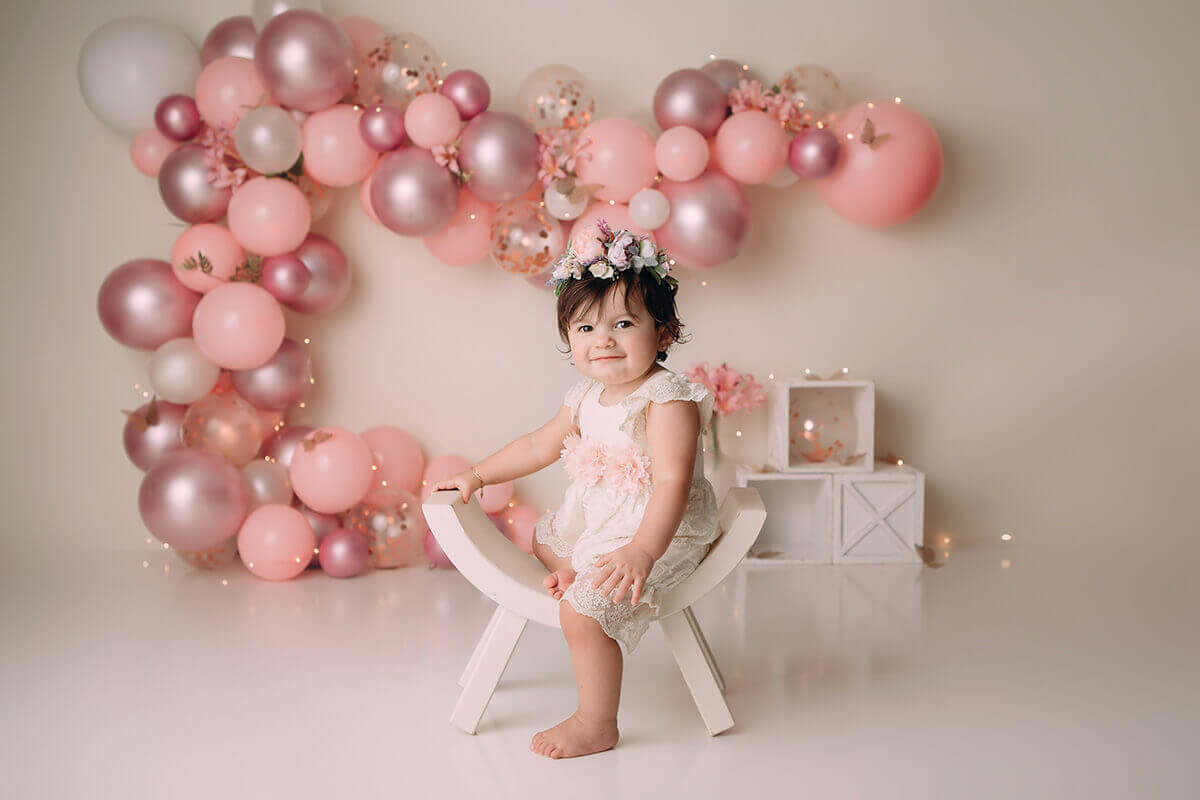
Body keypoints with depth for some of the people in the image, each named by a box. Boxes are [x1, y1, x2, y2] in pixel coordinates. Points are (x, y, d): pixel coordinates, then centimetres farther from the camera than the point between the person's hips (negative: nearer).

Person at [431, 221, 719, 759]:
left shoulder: (667, 400, -22)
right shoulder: (587, 398, 4)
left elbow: (673, 481, -32)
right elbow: (539, 445, 19)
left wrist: (643, 550, -44)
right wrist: (478, 475, 18)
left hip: (657, 532, -10)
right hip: (593, 522, 10)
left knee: (583, 609, -24)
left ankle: (596, 724, -9)